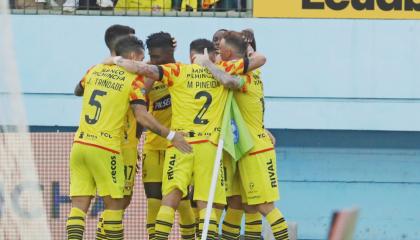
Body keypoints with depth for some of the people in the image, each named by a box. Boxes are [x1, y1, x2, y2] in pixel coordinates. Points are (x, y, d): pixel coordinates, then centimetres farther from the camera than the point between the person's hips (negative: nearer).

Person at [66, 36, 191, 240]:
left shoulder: (94, 71, 13)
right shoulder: (133, 80, -2)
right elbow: (142, 117, -13)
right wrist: (171, 136, -10)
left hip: (80, 144, 5)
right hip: (105, 149, -5)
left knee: (79, 204, 2)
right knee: (114, 203, 5)